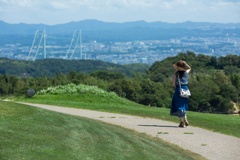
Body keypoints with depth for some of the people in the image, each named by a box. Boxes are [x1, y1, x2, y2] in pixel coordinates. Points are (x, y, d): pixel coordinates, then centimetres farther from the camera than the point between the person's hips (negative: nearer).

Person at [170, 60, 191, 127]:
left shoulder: (176, 74, -9)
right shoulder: (186, 72, 3)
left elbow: (173, 84, -12)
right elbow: (189, 68, 27)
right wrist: (185, 64, 12)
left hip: (178, 89, -4)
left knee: (179, 107, 2)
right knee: (183, 106, 19)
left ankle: (181, 122, -6)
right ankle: (185, 119, 5)